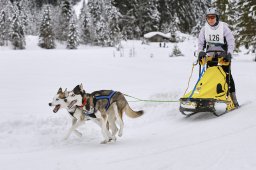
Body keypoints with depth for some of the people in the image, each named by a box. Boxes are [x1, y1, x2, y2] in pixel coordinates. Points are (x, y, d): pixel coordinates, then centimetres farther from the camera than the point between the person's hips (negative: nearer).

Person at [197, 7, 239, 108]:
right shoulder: (204, 29, 2)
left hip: (223, 56, -3)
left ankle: (233, 99, -2)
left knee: (227, 77, -6)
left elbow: (231, 42, -10)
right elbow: (201, 42, 7)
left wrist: (229, 53, -23)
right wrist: (201, 52, -11)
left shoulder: (224, 27, -8)